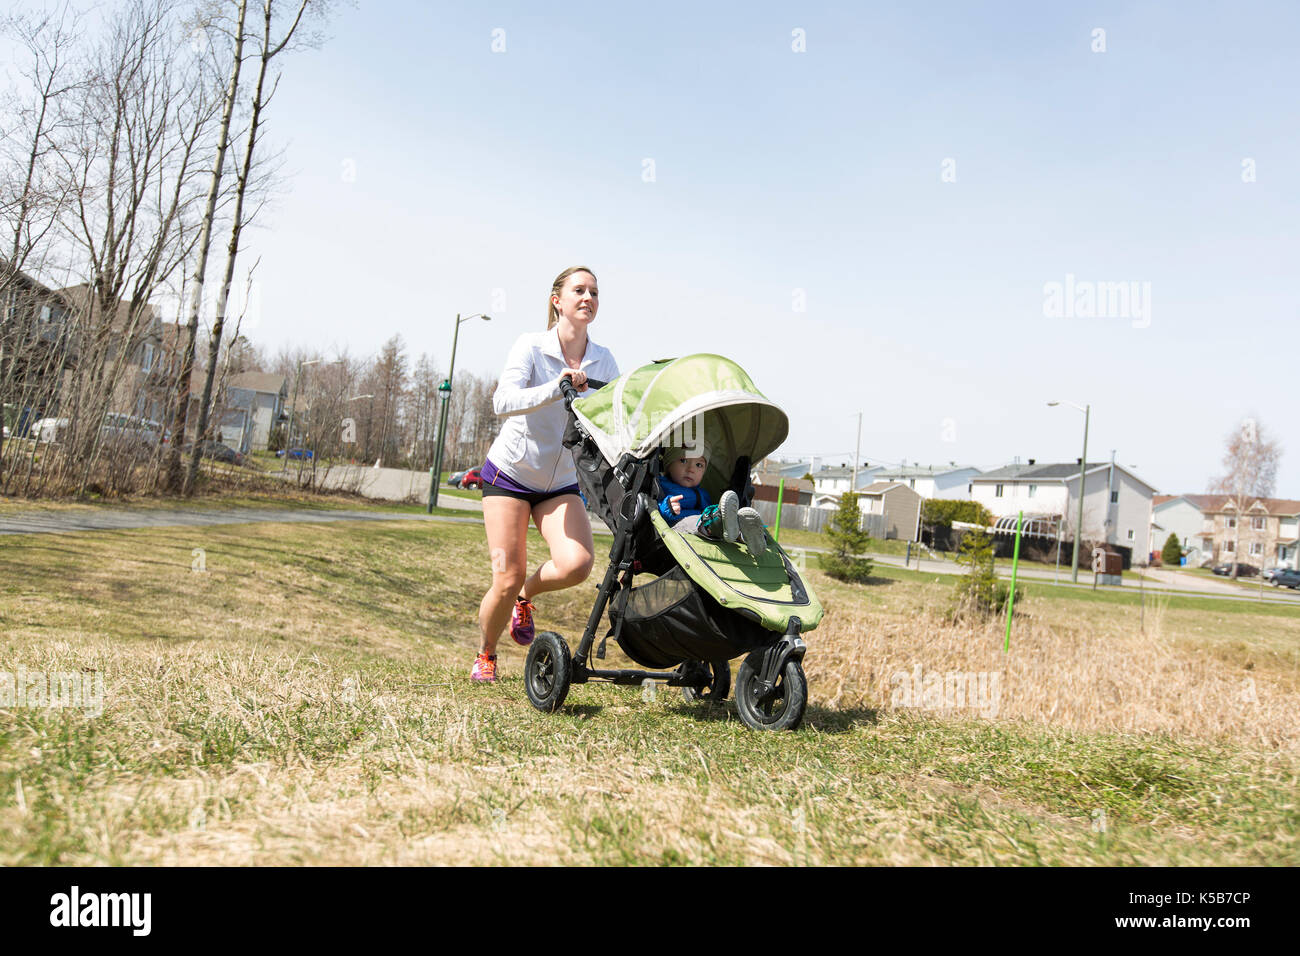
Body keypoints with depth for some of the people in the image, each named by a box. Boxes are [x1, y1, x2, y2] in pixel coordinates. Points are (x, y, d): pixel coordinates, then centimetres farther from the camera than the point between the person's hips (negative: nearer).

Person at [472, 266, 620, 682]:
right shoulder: (531, 346, -12)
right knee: (508, 578, -8)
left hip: (561, 483, 3)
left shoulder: (603, 361, 0)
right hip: (510, 472, -3)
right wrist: (555, 389, -41)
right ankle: (485, 655, 21)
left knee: (577, 563, -21)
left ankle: (526, 594, 13)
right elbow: (503, 402, -27)